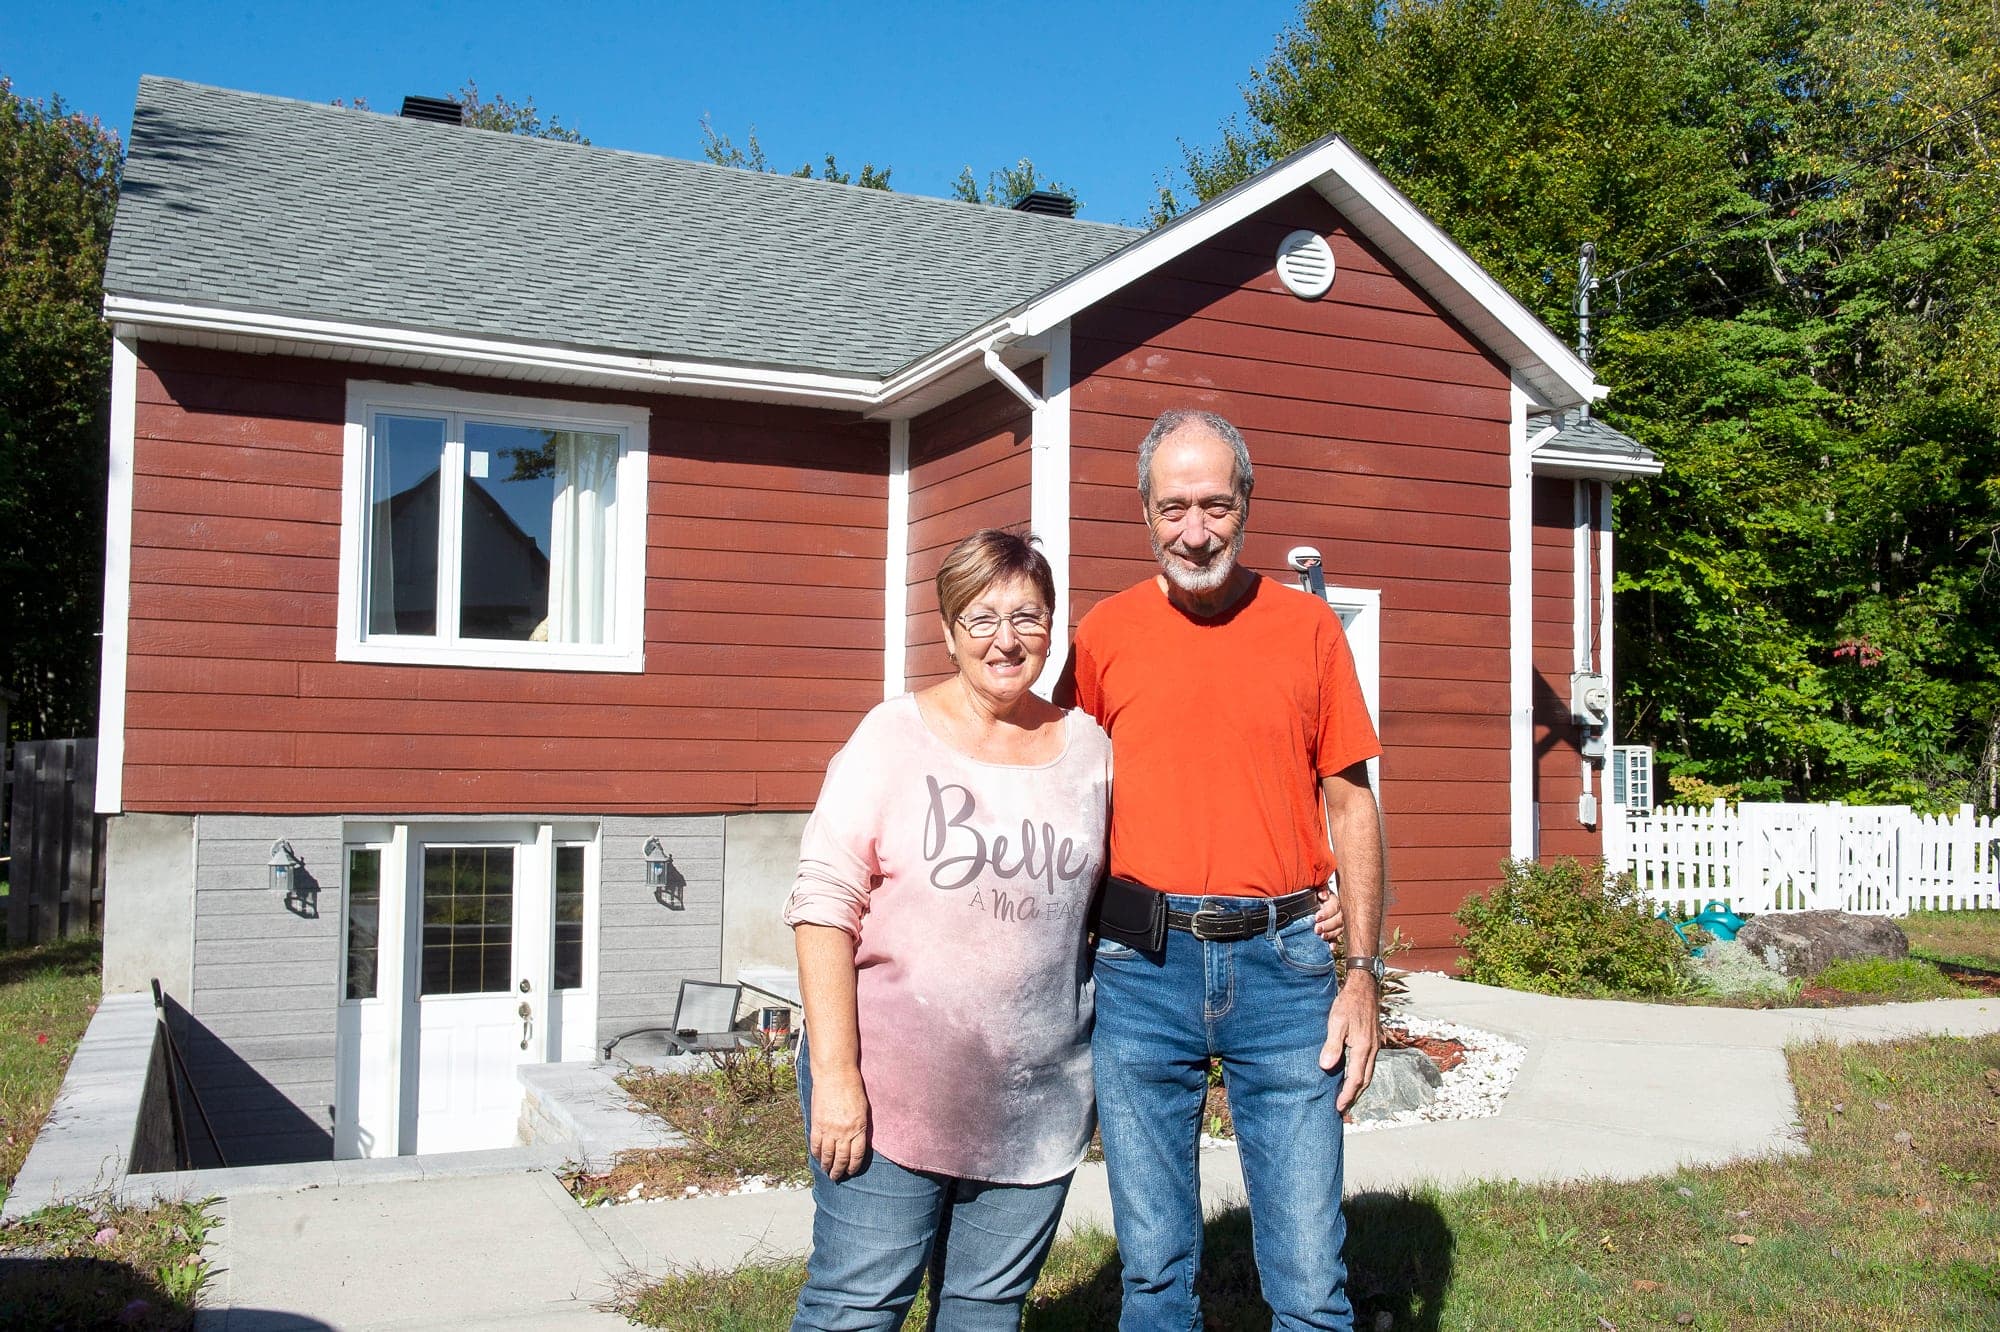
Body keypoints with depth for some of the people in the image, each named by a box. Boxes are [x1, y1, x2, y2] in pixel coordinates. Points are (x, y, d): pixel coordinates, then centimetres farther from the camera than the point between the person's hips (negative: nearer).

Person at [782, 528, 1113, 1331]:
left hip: (1038, 1101, 4)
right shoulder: (894, 737, -5)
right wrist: (835, 1074, -15)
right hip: (892, 1085, -3)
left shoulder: (1086, 747, 7)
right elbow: (823, 905, -9)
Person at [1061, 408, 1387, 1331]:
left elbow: (1351, 805, 6)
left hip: (1281, 963, 0)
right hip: (1140, 968, 1)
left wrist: (1362, 974, 0)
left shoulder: (1307, 626, 4)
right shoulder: (1103, 633, 4)